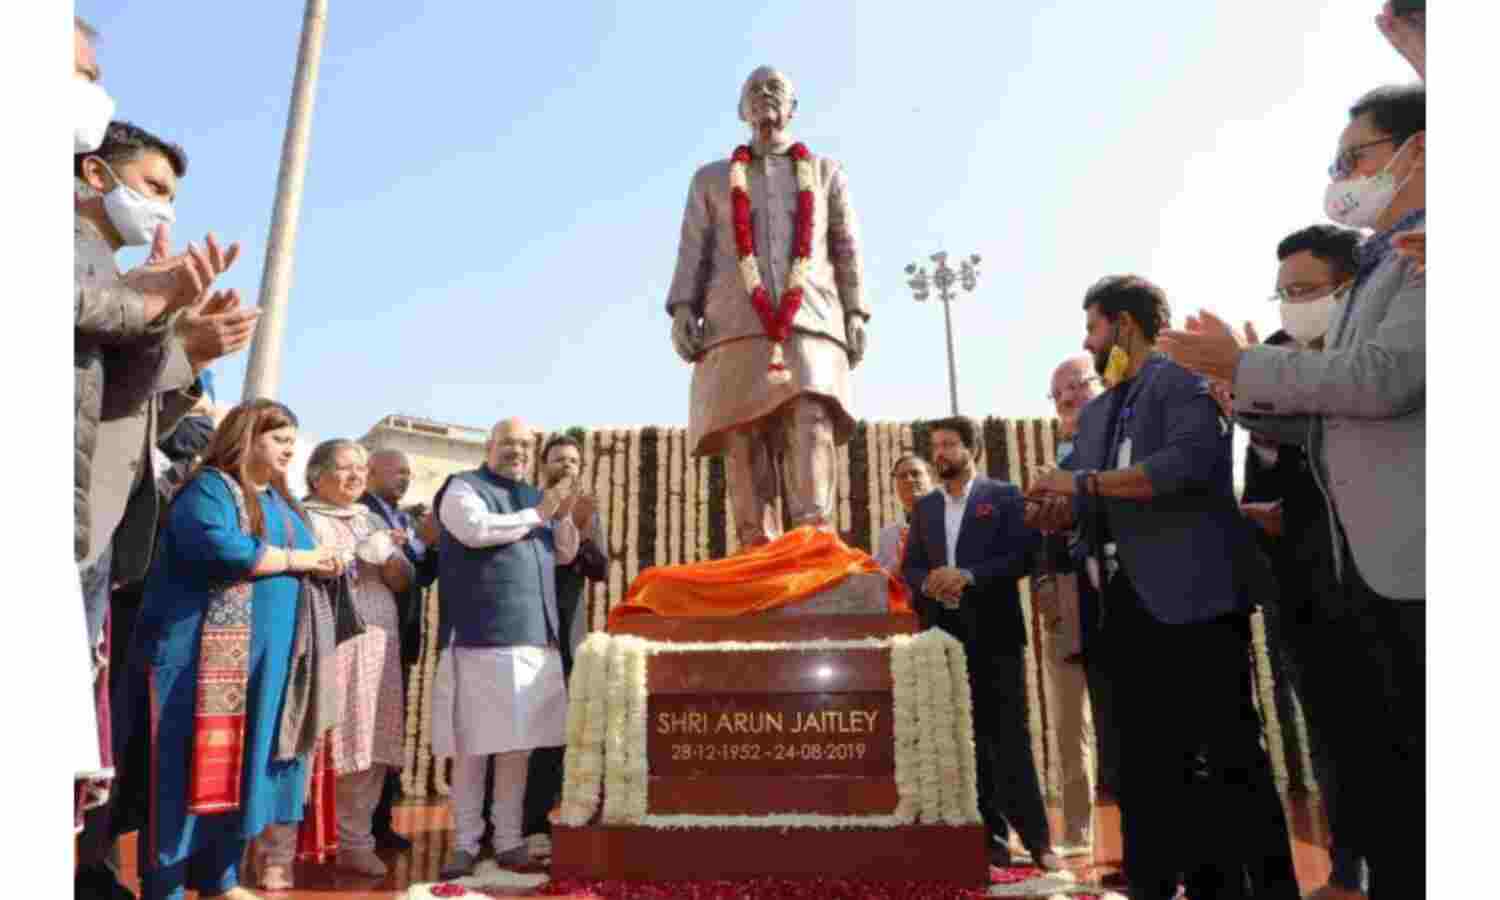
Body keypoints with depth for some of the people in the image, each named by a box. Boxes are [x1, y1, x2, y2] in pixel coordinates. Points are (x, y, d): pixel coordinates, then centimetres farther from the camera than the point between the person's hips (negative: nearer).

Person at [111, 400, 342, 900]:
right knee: (194, 765, -3)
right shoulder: (209, 488, -6)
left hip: (267, 657, 8)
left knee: (245, 762, 12)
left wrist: (324, 563, -4)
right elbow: (219, 550, -24)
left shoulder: (282, 501, 19)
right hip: (208, 654, -8)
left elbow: (309, 561, 20)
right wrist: (297, 559, -13)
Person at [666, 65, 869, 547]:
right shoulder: (711, 178, 26)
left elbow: (847, 251, 17)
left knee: (811, 430, -20)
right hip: (737, 325, 1)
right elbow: (694, 252, 15)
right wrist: (683, 308, -2)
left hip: (811, 322, 0)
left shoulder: (826, 173, 26)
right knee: (745, 444, -9)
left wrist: (855, 314, 3)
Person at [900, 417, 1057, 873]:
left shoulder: (1003, 495, 2)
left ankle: (1036, 839, 5)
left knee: (1009, 736, -3)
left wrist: (969, 575, -18)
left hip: (994, 633, -4)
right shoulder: (924, 507, 15)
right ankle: (992, 834, 16)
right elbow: (909, 566, 13)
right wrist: (928, 583, -10)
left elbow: (1025, 555, -8)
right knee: (969, 738, 8)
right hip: (945, 634, 4)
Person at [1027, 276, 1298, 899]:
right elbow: (1073, 508, 16)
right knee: (1145, 764, 13)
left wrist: (1084, 481, -17)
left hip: (1191, 598, -8)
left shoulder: (1182, 380, -2)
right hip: (1127, 607, 8)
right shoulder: (1094, 414, 20)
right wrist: (1049, 511, -7)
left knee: (1231, 757, -2)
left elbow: (1188, 462, -20)